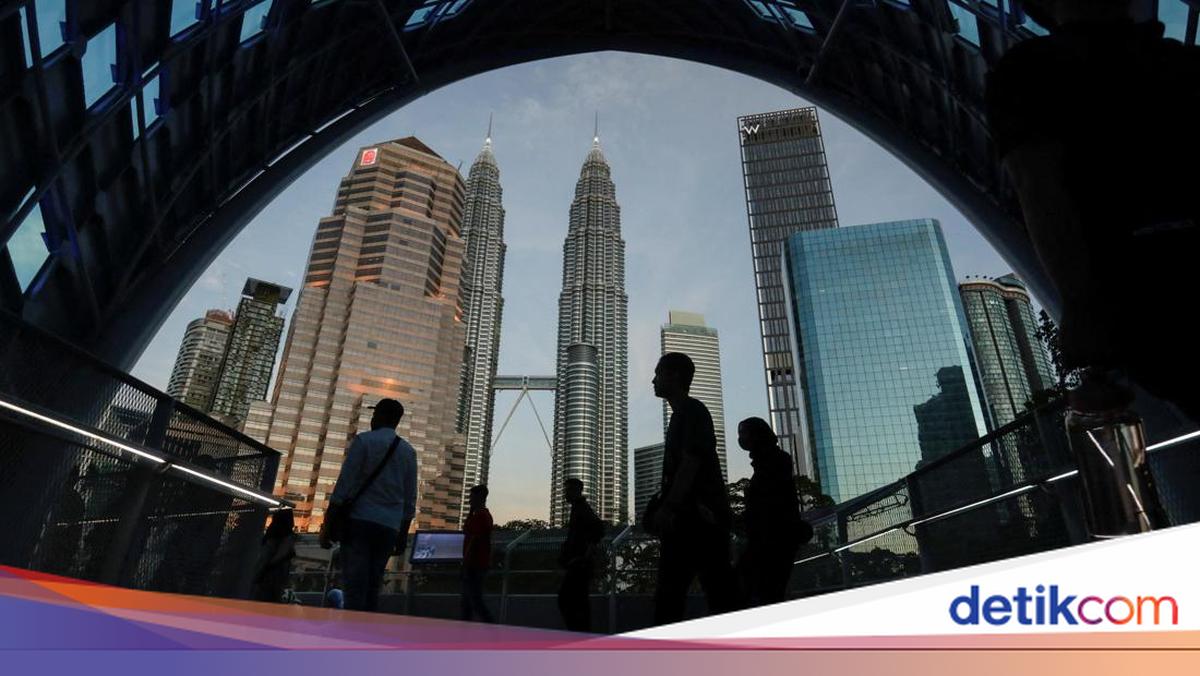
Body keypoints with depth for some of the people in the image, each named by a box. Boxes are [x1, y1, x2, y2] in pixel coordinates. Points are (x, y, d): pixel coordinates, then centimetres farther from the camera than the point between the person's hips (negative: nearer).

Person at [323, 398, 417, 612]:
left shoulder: (364, 440, 1)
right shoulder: (409, 451, 13)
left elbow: (343, 485, -6)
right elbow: (410, 500, 12)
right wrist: (402, 536, 18)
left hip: (359, 521, -4)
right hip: (389, 528, 4)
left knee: (355, 586, -5)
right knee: (372, 587, 9)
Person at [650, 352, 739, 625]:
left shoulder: (691, 411, -6)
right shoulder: (681, 415, 22)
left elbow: (691, 461, -17)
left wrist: (668, 508, -20)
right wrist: (666, 509, 18)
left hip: (699, 518, -10)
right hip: (689, 519, 10)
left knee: (721, 595, -5)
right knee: (668, 595, 8)